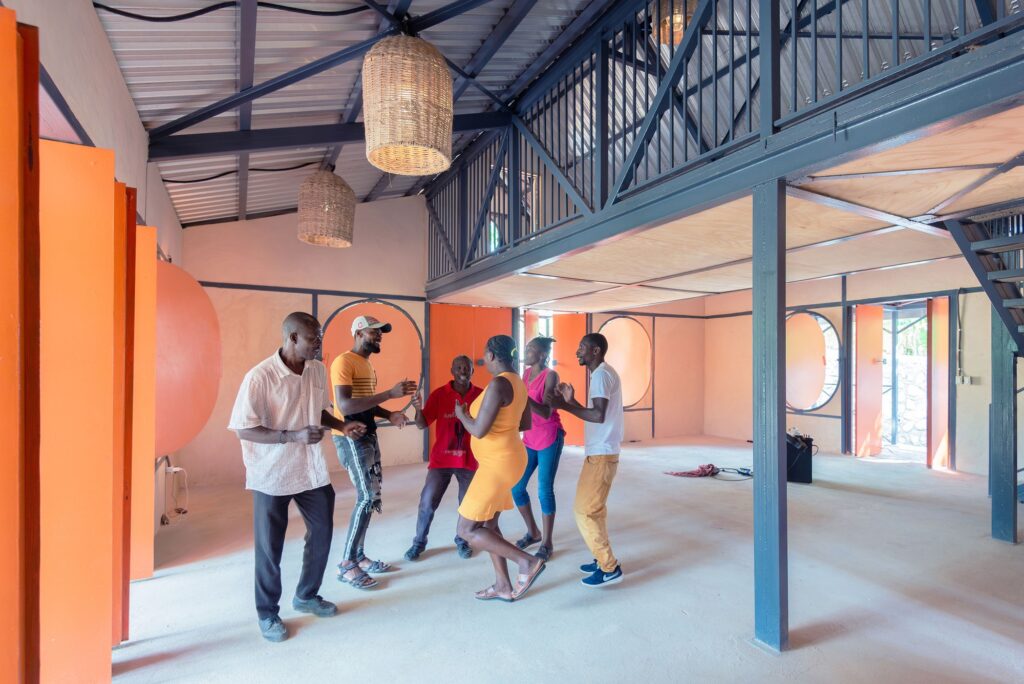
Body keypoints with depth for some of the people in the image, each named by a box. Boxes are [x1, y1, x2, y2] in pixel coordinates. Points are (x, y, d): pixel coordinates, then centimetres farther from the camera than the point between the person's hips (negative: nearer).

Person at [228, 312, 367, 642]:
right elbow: (243, 430, -19)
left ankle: (306, 596, 39)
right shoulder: (259, 376, -21)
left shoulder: (318, 370, -2)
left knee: (322, 532, 16)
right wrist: (294, 435, -29)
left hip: (312, 470, 6)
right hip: (272, 475, -6)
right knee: (270, 546, 10)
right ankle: (268, 613, 33)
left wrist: (342, 426, -5)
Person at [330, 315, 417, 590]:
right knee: (369, 497, -10)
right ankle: (346, 564, 2)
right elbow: (345, 406, -26)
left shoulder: (367, 363, 15)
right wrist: (390, 393, -30)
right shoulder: (344, 362, -15)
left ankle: (358, 556, 24)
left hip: (368, 435, 10)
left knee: (369, 496, 12)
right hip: (351, 438, -10)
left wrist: (389, 415, 4)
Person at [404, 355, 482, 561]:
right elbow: (422, 425, -7)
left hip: (469, 460, 1)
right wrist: (418, 409, -27)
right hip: (441, 459, -1)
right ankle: (419, 542, 22)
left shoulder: (481, 395, -6)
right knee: (427, 502, 0)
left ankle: (462, 540, 33)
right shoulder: (439, 394, -8)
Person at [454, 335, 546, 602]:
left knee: (467, 530, 0)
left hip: (499, 464, -10)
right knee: (488, 524, 18)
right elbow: (526, 424, 17)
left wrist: (462, 415, -5)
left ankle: (527, 561, 0)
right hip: (503, 460, 10)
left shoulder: (499, 384, -23)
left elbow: (479, 430, -24)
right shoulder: (517, 382, 7)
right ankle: (503, 586, 25)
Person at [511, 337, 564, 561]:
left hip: (549, 438, -7)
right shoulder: (526, 373, 6)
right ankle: (533, 532, 27)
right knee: (516, 487, 7)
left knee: (544, 490, -2)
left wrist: (523, 396, -32)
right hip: (529, 438, 7)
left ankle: (547, 543, 15)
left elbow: (546, 413, -23)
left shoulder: (551, 376, -15)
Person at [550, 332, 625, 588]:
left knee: (585, 510, -4)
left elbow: (599, 416, -26)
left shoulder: (601, 374, -17)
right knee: (594, 508, 18)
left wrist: (565, 405, -20)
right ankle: (603, 559, 28)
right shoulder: (604, 373, 15)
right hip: (600, 451, 10)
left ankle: (610, 568, 4)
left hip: (601, 453, -10)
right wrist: (572, 401, 10)